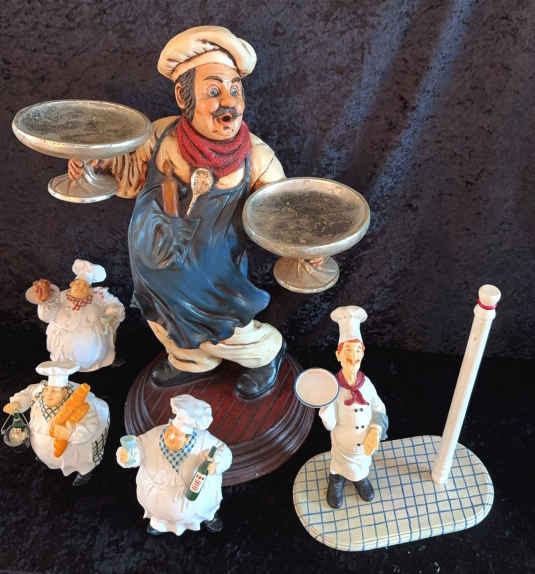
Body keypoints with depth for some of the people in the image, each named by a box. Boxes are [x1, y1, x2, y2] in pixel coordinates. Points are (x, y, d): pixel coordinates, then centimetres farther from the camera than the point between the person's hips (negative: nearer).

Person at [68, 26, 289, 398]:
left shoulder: (257, 160, -25)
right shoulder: (162, 136, -18)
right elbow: (136, 175, 2)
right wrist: (99, 162, -15)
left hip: (211, 279, -4)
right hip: (154, 267, 5)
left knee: (222, 337, 17)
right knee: (165, 325, 30)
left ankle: (267, 353, 50)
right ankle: (191, 362, 64)